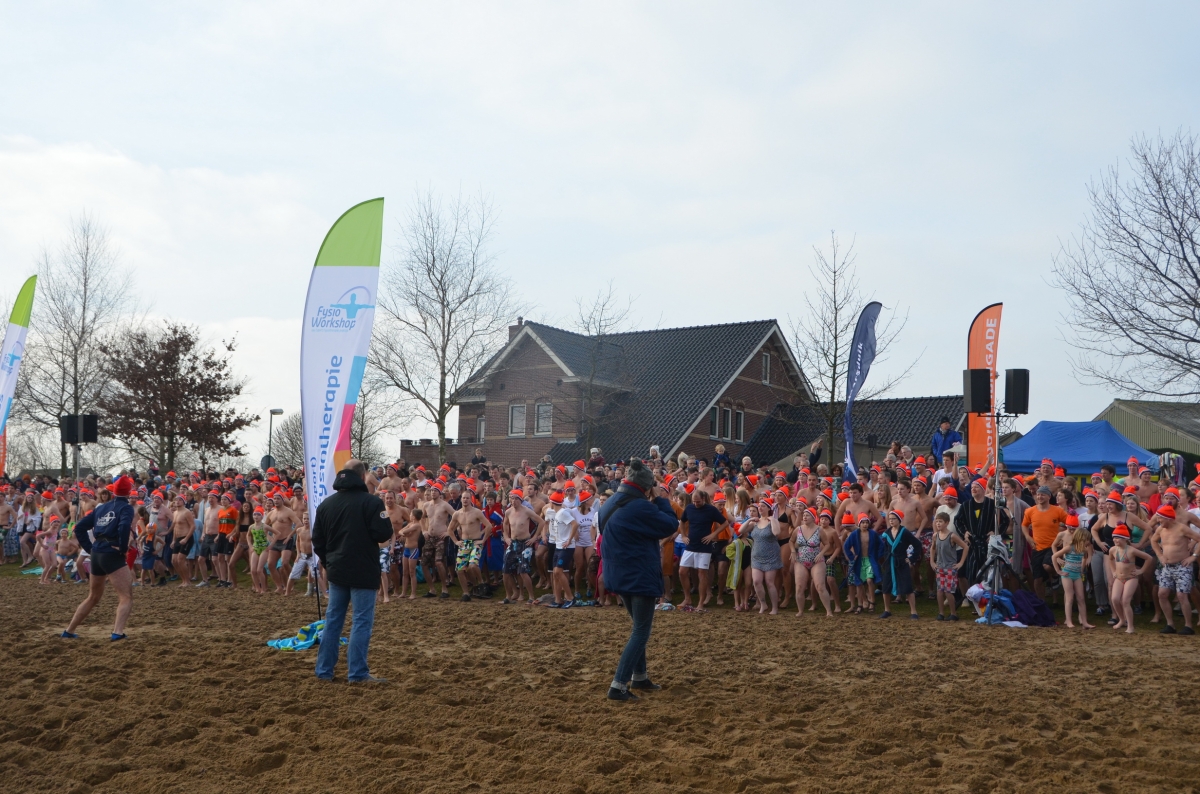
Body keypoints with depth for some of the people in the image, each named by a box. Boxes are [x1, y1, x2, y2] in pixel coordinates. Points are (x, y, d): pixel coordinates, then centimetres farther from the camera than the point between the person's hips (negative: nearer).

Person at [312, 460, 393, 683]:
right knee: (362, 620, -2)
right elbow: (383, 534, -17)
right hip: (363, 572, -6)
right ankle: (357, 672, -3)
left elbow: (317, 539, 12)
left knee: (333, 619, 13)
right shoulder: (372, 501, -14)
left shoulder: (326, 504, 8)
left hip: (336, 571, 6)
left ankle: (324, 670, 16)